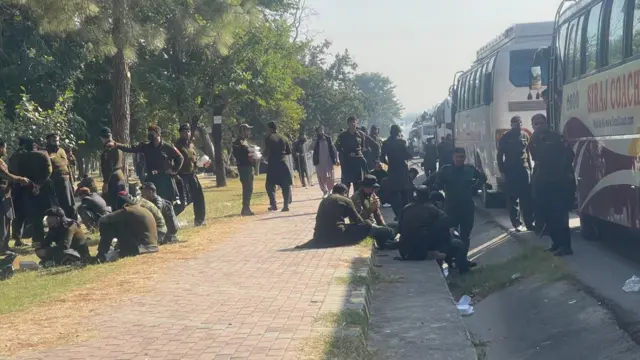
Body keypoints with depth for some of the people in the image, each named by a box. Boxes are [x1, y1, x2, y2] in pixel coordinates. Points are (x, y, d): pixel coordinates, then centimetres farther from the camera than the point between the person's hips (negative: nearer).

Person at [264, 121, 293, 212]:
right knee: (286, 185, 9)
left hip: (272, 164, -3)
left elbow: (266, 152, -10)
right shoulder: (284, 138, 7)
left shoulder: (269, 138, -6)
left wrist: (265, 154, 12)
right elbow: (289, 152, 10)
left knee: (270, 185, 7)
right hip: (283, 163, 3)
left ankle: (273, 204, -5)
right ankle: (286, 205, 1)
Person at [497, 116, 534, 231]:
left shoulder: (525, 136, 9)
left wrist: (530, 168, 9)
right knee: (513, 198, 1)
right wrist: (502, 171, -6)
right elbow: (500, 155, 1)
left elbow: (528, 153, 14)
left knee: (527, 198, 0)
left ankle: (529, 223, 5)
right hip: (510, 171, -2)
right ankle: (517, 223, 7)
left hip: (524, 169, 2)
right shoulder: (505, 138, 0)